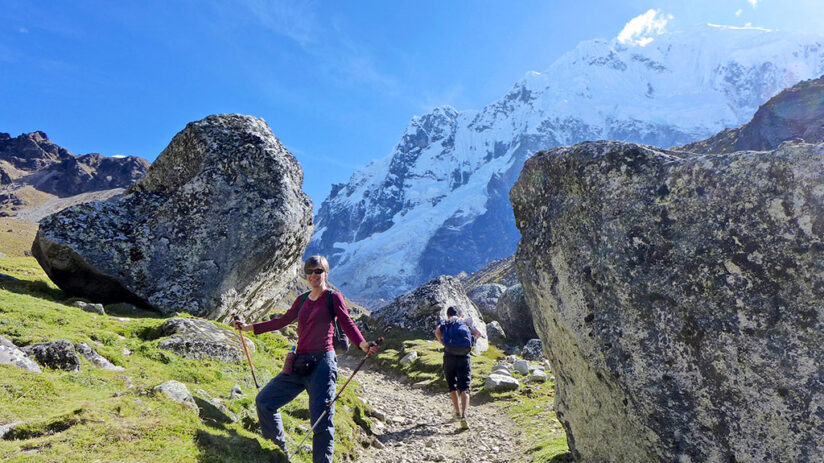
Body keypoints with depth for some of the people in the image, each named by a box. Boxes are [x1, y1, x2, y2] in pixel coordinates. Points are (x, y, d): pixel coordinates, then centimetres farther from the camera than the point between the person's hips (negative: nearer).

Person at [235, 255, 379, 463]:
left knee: (321, 419, -10)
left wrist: (363, 345, -29)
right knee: (264, 400, 11)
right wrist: (249, 327, 26)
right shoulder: (302, 300, 16)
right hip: (299, 365, 7)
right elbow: (281, 321, 24)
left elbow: (348, 325, -10)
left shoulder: (333, 297, -1)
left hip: (322, 362, -7)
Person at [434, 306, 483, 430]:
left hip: (449, 356, 0)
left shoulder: (444, 322, 12)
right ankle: (463, 415, -23)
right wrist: (470, 341, 19)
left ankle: (458, 412, 23)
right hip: (464, 357, 0)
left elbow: (437, 332, -10)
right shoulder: (466, 321, 15)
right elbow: (478, 333, 3)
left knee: (452, 386, 18)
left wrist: (443, 343, 4)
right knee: (464, 388, -5)